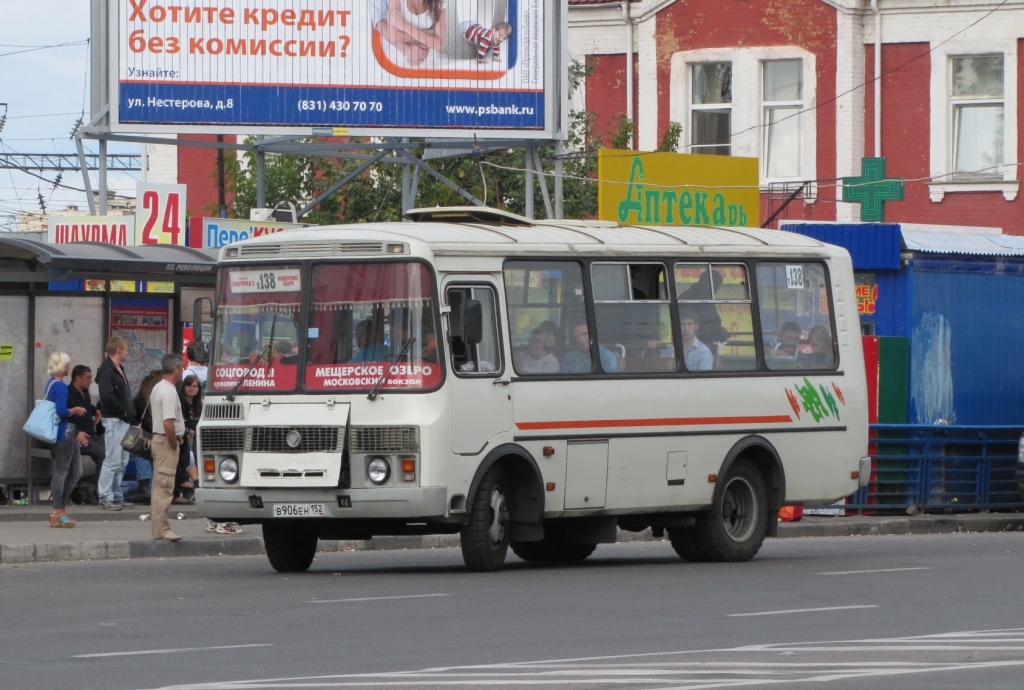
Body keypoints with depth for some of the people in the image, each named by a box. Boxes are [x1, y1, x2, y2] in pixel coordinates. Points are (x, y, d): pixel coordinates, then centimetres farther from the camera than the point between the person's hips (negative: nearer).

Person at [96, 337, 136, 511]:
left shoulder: (118, 369, 17)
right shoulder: (106, 370, -14)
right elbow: (107, 396, -25)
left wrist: (129, 413, 7)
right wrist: (123, 411, -17)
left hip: (123, 421, 10)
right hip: (113, 420, -10)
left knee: (122, 462, 13)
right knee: (112, 461, -9)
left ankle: (116, 496, 18)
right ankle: (105, 497, -6)